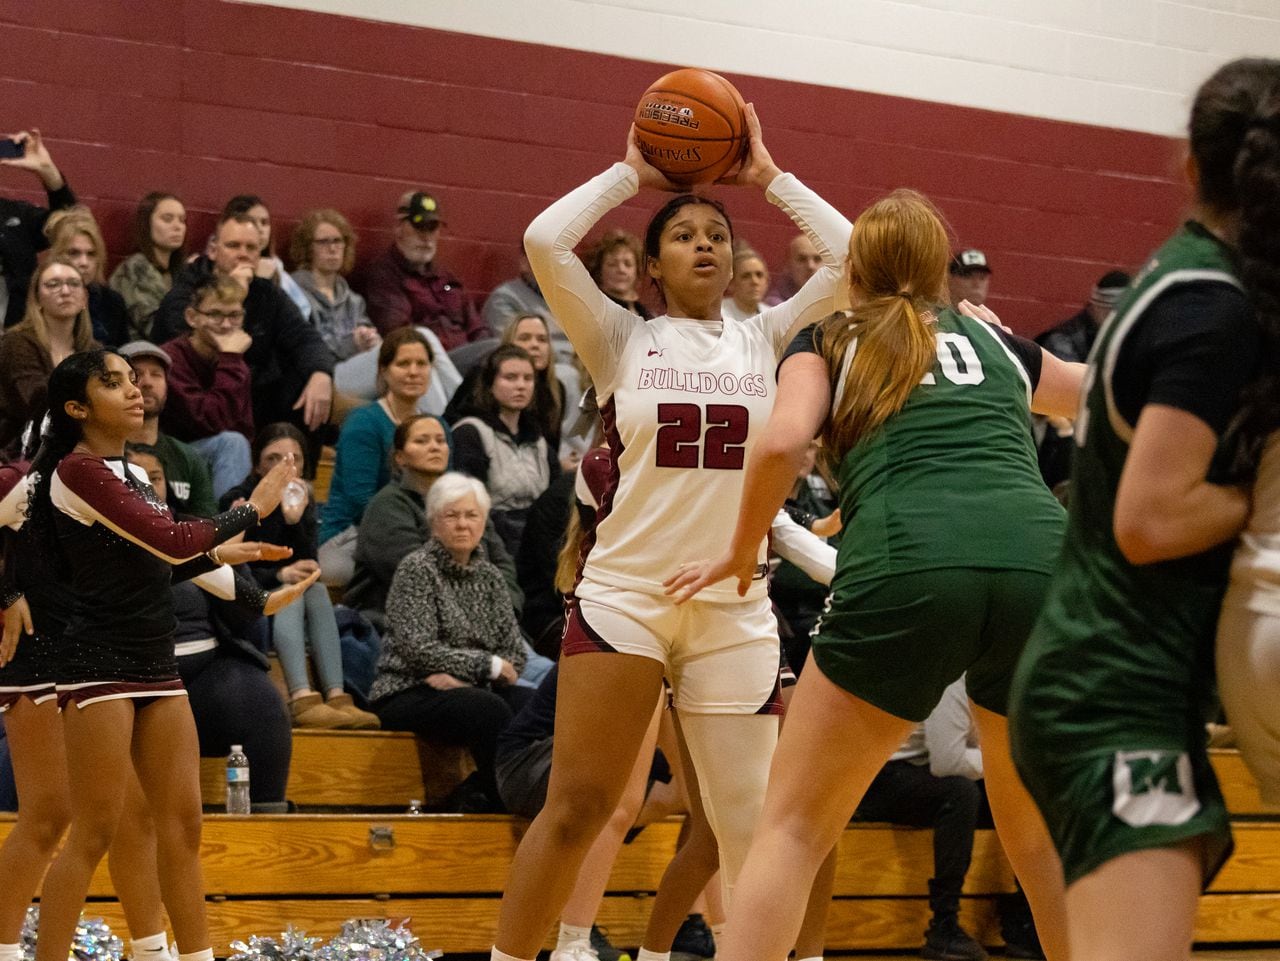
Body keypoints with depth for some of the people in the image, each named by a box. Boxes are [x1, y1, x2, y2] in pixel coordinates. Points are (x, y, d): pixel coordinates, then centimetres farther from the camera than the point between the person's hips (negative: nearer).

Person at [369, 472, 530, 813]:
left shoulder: (489, 576, 16)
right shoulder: (416, 569, -2)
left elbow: (515, 654, 8)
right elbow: (419, 650, -13)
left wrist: (459, 674, -12)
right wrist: (488, 665, -11)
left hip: (470, 691, 6)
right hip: (407, 693, -6)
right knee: (492, 710, -35)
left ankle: (475, 794, -11)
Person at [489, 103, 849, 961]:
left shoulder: (764, 341, 11)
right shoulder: (621, 339, 6)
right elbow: (546, 242, -8)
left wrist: (770, 177, 10)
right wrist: (630, 174, 4)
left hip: (736, 610, 2)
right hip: (623, 595, -2)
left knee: (752, 826, 2)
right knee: (577, 809, -4)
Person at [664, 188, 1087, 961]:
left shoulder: (827, 342, 23)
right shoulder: (994, 340, 31)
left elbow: (784, 443, 2)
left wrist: (740, 557, 18)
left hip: (908, 564, -3)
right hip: (1041, 558, 3)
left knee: (794, 827, 9)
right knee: (1043, 838, 22)